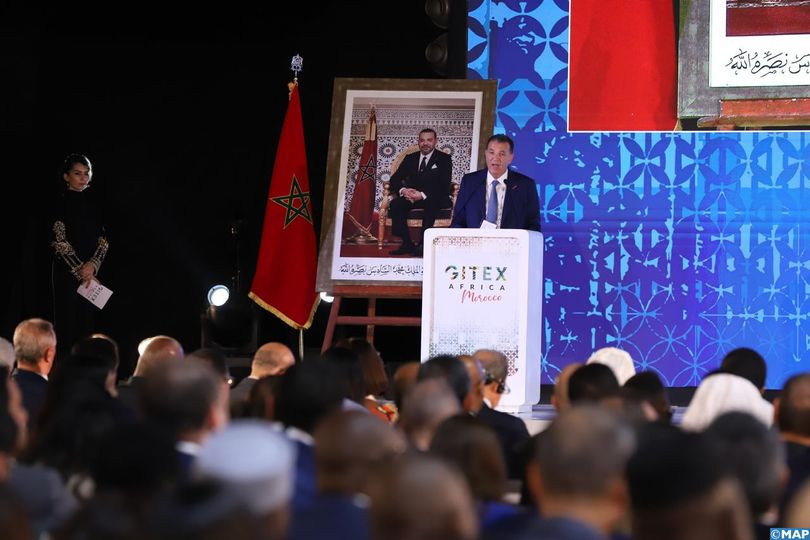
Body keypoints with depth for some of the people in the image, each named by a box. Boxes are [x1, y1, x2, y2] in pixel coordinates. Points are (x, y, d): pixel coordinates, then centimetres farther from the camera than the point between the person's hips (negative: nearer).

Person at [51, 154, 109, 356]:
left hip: (91, 271, 5)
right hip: (67, 271, -5)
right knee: (68, 320, -5)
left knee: (88, 322, 4)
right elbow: (60, 242, -9)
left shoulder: (91, 203, 12)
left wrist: (92, 265, -7)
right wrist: (79, 270, -10)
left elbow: (103, 239, 9)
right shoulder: (62, 203, -5)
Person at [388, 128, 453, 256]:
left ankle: (423, 244, -37)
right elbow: (395, 179, 8)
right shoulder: (410, 159, 15)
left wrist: (423, 195, -24)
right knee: (395, 204, -26)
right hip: (412, 196, 4)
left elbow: (444, 185, -10)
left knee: (431, 204, -38)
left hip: (435, 199, -4)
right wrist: (402, 190, -17)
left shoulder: (444, 159, 3)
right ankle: (407, 243, -25)